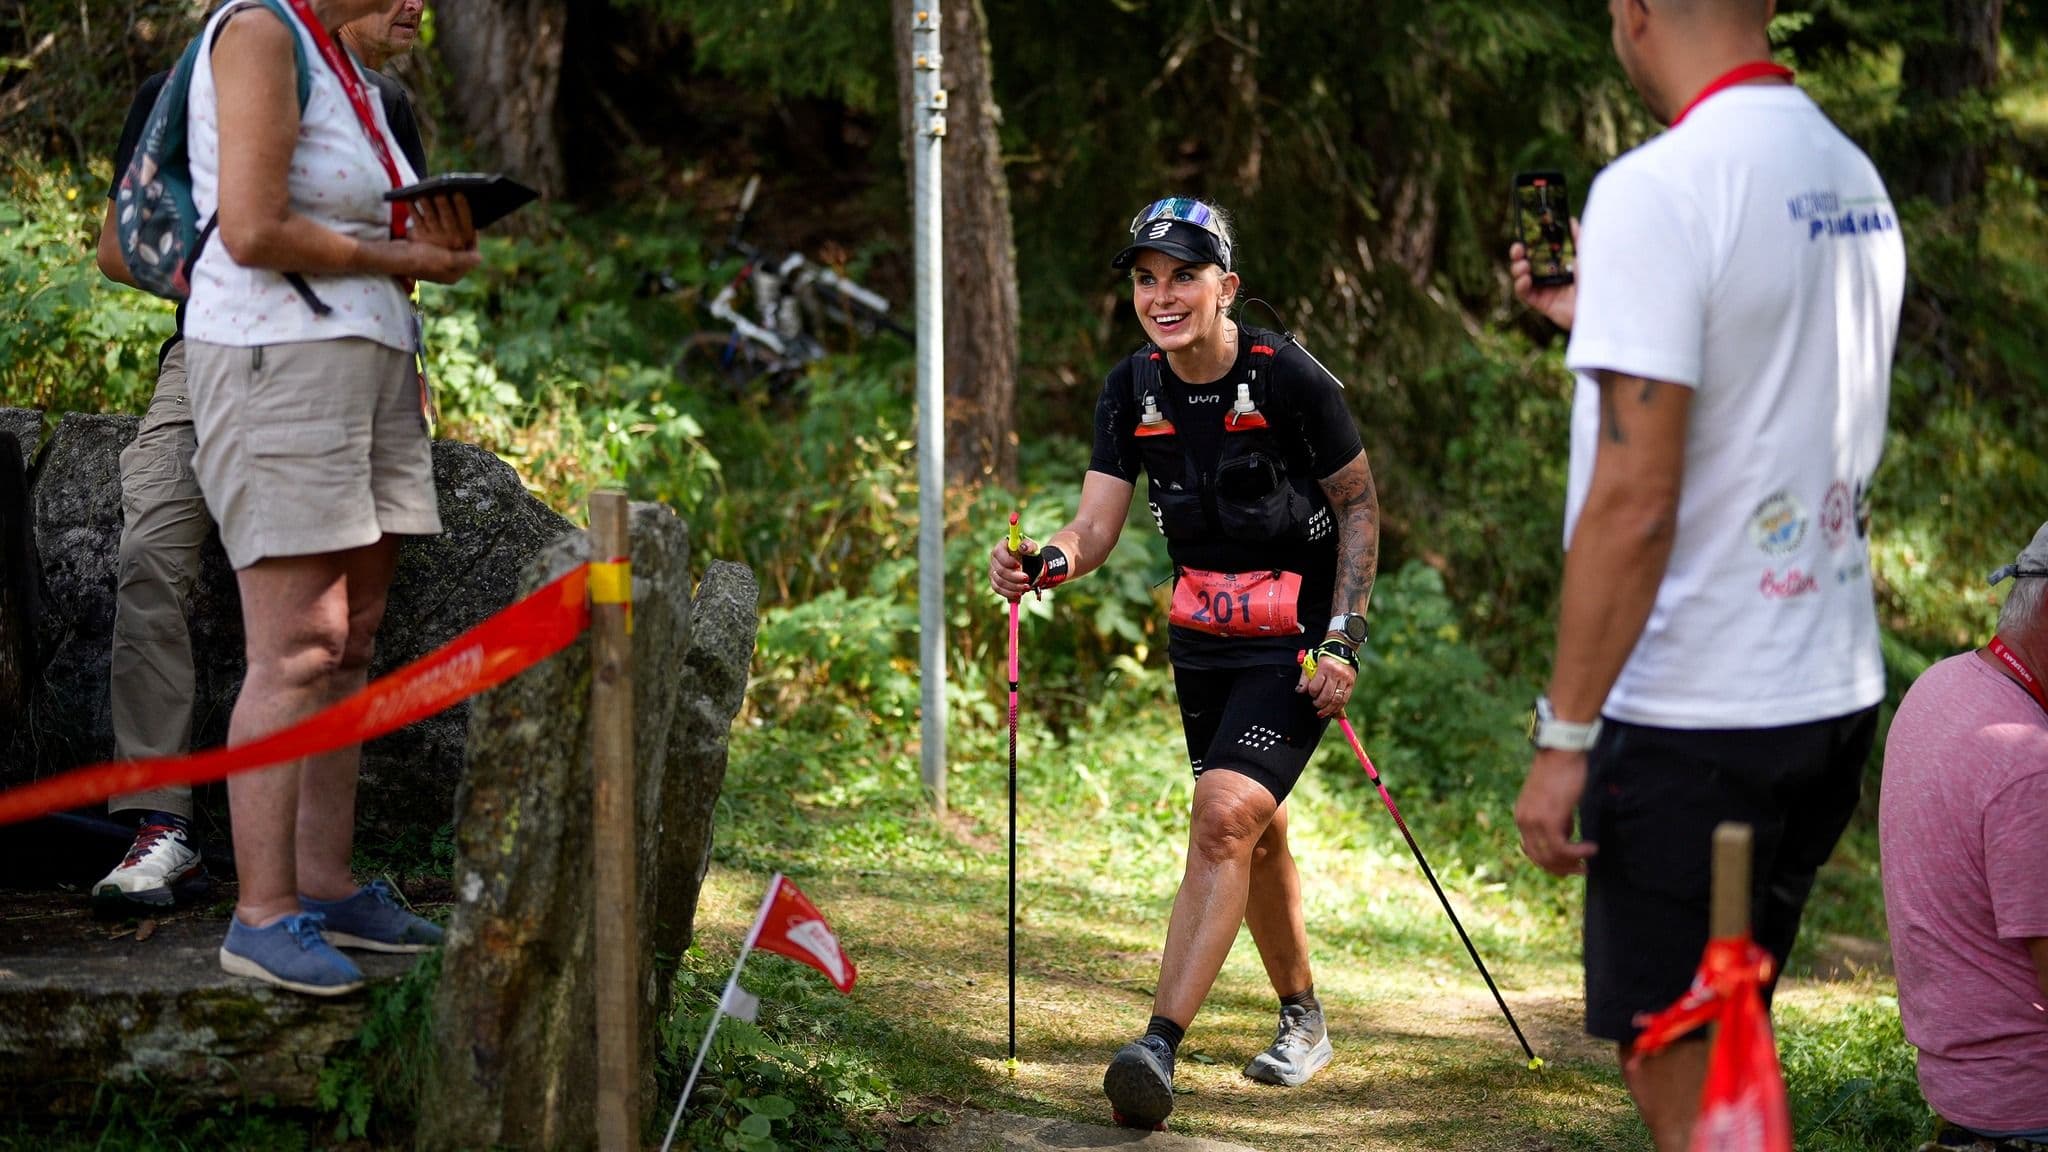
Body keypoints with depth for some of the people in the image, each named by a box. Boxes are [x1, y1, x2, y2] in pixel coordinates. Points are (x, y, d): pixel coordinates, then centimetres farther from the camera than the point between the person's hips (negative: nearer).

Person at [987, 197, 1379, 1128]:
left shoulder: (1289, 378, -17)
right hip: (1202, 638, 6)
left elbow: (1359, 503, -6)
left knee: (1223, 814, -21)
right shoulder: (1131, 390, -3)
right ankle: (1303, 1020, 36)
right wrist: (1042, 564, -27)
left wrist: (1342, 642, -12)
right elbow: (1096, 527, -4)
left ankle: (1159, 1047, -28)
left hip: (1295, 641, -6)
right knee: (1255, 833, 16)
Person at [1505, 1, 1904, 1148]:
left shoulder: (1658, 191, -17)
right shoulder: (1858, 181, 8)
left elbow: (1634, 501, -21)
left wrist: (1564, 732, -15)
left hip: (1696, 720, -8)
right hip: (1837, 697, 8)